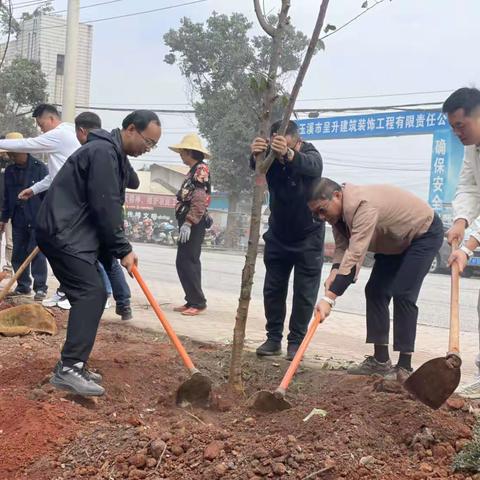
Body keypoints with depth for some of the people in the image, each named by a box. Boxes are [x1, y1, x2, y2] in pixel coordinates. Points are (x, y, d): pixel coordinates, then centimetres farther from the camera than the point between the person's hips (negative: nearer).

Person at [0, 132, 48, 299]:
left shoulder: (39, 167, -8)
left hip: (37, 220, -6)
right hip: (18, 221, 6)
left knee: (36, 254, -4)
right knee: (18, 255, 9)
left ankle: (40, 287, 3)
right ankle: (23, 286, 20)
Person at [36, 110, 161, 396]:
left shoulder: (114, 155, 19)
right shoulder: (103, 152, -15)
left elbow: (110, 206, 20)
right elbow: (105, 207, -19)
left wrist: (119, 247, 12)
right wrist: (123, 249, -12)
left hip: (74, 235, 10)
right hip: (64, 234, -10)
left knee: (90, 294, 9)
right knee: (92, 292, -18)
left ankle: (72, 365, 13)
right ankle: (69, 368, -20)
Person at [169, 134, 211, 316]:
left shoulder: (201, 169, -10)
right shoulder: (193, 171, 20)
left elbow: (200, 200, -20)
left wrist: (188, 223, -25)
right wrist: (184, 222, 16)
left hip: (194, 224, -10)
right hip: (188, 222, 10)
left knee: (188, 262, -10)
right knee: (183, 262, 10)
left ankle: (198, 302, -5)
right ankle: (192, 301, 15)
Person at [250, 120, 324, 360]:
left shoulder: (311, 155, -21)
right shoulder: (269, 157, -14)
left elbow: (311, 167, -46)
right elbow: (256, 166, -38)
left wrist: (288, 155, -69)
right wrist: (256, 155, -64)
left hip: (308, 237, -3)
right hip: (278, 235, 3)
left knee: (304, 293, 0)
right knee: (272, 289, 6)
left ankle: (296, 342, 11)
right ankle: (273, 339, 16)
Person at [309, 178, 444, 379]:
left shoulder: (363, 205, -39)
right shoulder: (337, 211, -9)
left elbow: (355, 256, -45)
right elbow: (342, 247, -8)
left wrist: (329, 298, -50)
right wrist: (334, 272, -30)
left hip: (425, 233, -9)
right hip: (395, 241, 9)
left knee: (403, 294, -18)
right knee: (375, 290, 2)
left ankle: (404, 367, -12)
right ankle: (380, 360, 8)